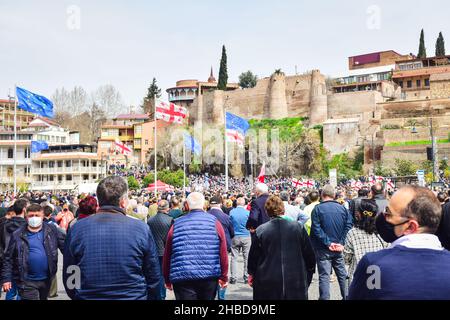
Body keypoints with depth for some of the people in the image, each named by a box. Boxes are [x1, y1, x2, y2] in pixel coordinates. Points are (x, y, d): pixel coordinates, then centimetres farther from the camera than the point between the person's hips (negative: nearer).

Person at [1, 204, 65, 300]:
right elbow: (8, 258, 0)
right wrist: (6, 278, -5)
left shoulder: (51, 230, 0)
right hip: (27, 281, -2)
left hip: (47, 279, 3)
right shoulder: (18, 235, -3)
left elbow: (65, 246, 1)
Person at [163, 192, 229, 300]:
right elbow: (223, 253, -1)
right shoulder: (214, 222, -1)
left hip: (182, 278, -1)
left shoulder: (177, 225, 1)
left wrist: (167, 280, 17)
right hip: (210, 276, 1)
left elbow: (167, 255, 6)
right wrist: (224, 277, 9)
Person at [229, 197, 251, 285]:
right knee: (247, 258, 8)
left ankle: (233, 277, 5)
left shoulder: (231, 212, -4)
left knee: (234, 258, 6)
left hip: (235, 237, 1)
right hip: (246, 237, -1)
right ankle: (246, 277, 13)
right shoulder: (247, 212, -9)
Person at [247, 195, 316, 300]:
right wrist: (307, 277, 15)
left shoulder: (260, 231, -7)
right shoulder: (298, 227, -4)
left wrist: (251, 274, 18)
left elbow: (253, 257, 1)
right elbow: (309, 255, 2)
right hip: (296, 282, 1)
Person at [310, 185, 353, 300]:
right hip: (338, 248, 3)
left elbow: (316, 229, -16)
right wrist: (342, 243, -6)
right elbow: (349, 225, -5)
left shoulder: (318, 208, -9)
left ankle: (324, 297, 0)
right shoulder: (342, 208, 1)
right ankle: (346, 296, 27)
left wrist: (327, 243, -12)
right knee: (342, 274, 17)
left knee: (324, 276, 0)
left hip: (323, 249, -3)